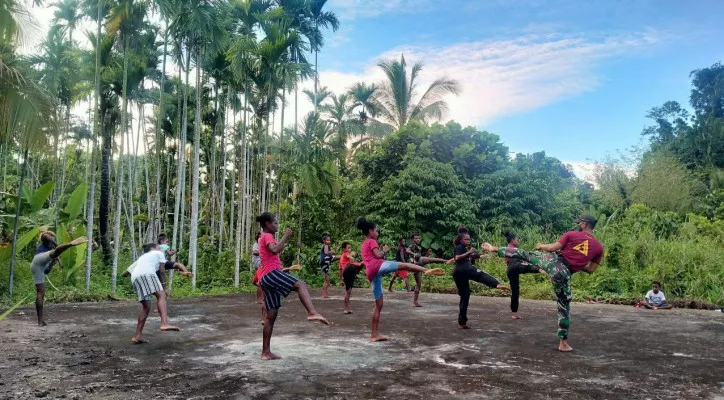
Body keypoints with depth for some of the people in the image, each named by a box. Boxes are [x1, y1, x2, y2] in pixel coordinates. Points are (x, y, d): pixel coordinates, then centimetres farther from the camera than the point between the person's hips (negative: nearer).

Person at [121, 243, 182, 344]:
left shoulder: (140, 258, 42)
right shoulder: (159, 253, 28)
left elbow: (124, 274, 46)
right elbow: (162, 271, 16)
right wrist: (163, 286, 24)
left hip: (135, 278, 7)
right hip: (147, 274, -7)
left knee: (146, 307, 14)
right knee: (161, 295, -22)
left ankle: (137, 336, 15)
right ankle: (164, 324, -46)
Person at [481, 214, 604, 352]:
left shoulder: (571, 234, -2)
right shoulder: (599, 247, 5)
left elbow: (553, 248, -2)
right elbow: (591, 270, 11)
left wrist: (541, 246, 17)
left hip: (551, 260, -1)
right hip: (563, 274, 1)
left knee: (523, 254, 22)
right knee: (564, 306, 11)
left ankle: (495, 249, 36)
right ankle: (563, 343, 13)